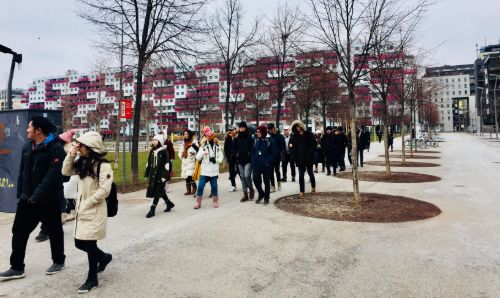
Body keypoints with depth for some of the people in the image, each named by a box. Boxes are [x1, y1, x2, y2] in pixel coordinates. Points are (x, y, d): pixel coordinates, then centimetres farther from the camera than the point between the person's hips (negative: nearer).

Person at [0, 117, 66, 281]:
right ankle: (17, 268, 19)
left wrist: (36, 196, -26)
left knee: (54, 231, 9)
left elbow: (52, 175, -23)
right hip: (27, 199, 7)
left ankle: (58, 261, 27)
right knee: (19, 231, 7)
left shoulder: (55, 148, -16)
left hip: (49, 200, -7)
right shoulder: (27, 147, 9)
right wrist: (21, 194, 11)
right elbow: (23, 172, 16)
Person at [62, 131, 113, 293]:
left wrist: (87, 203, -14)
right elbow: (66, 172, 8)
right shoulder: (82, 162, 7)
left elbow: (104, 191, -20)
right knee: (80, 243, 14)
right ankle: (104, 257, 40)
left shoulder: (103, 165, -17)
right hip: (82, 210, 8)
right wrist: (71, 155, -3)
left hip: (95, 211, -8)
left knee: (90, 244, 1)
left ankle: (92, 279, 19)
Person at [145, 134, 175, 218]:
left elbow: (167, 164, -13)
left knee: (157, 192, -5)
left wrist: (165, 176, -18)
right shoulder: (152, 151, 9)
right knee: (160, 191, 13)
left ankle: (152, 210, -1)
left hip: (160, 175, -7)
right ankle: (169, 204, 32)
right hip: (153, 174, 7)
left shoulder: (164, 151, -10)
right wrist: (147, 174, 14)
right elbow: (148, 163, 15)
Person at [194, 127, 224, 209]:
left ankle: (215, 201, 24)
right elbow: (198, 157, -12)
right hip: (204, 170, -2)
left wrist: (216, 160, -13)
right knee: (200, 186, -3)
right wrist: (203, 152, -28)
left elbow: (221, 157, 6)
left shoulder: (217, 147, 5)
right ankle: (198, 202, 8)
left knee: (214, 186, 9)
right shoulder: (203, 146, -4)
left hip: (214, 170, 2)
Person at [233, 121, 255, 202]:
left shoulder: (250, 138, -5)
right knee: (242, 177, 7)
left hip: (248, 160, -5)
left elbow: (253, 148, -6)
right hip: (240, 160, 5)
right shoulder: (237, 139, 9)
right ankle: (245, 194, 14)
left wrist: (250, 155, -14)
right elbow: (235, 148, 18)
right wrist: (236, 154, 4)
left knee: (247, 175, -16)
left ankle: (251, 189, 11)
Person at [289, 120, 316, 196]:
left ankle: (313, 187, 35)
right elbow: (291, 145, 7)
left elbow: (313, 144, -8)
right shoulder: (294, 136, 3)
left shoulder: (309, 134, -5)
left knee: (310, 172, 14)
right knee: (301, 174, 1)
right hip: (300, 158, 2)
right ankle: (302, 191, 5)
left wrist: (309, 153, -17)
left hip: (308, 157, -1)